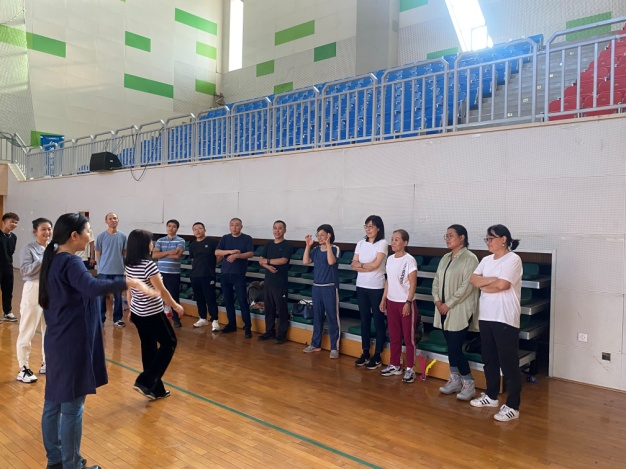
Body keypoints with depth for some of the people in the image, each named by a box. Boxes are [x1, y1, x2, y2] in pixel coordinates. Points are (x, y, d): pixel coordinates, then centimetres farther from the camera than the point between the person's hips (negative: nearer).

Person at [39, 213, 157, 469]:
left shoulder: (53, 259, 10)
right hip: (72, 344, -10)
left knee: (54, 402, 18)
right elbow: (92, 287, -39)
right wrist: (129, 282, -43)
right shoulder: (70, 263, -19)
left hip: (58, 341, 10)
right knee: (72, 407, 1)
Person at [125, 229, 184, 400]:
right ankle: (145, 382, 1)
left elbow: (128, 290, 11)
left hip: (137, 312, 8)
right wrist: (176, 306, -5)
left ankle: (156, 389, 22)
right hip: (152, 313, -8)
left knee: (148, 347, 14)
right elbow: (162, 291, -17)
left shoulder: (128, 265, 2)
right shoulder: (148, 265, -21)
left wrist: (131, 309, 21)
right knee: (169, 343, 8)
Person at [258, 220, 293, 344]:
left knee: (281, 309, -1)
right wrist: (268, 266, -15)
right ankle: (269, 331, 23)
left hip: (280, 282, -6)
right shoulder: (268, 245, 13)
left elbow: (283, 260, -18)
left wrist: (267, 261, -8)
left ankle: (282, 334, 7)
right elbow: (261, 261, 5)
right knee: (268, 308, 11)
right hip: (268, 280, 6)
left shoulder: (287, 245, -4)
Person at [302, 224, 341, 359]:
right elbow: (305, 262, -2)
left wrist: (328, 244, -25)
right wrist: (308, 245, -5)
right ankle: (315, 344, 27)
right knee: (317, 316, 14)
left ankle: (334, 347, 7)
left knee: (332, 317, 0)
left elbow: (331, 262, -25)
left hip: (330, 287, -5)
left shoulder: (335, 249, -8)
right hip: (316, 286, 6)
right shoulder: (316, 250, 6)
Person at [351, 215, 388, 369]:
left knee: (378, 321, 4)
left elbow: (375, 265, -16)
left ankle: (377, 356, 13)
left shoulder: (382, 244, -8)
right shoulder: (361, 243, 8)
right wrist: (368, 267, -14)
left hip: (376, 288, -5)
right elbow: (354, 264, 0)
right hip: (361, 286, 5)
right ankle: (365, 353, 23)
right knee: (364, 320, 12)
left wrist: (360, 265, -3)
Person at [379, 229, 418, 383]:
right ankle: (394, 366, 27)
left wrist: (408, 302, -17)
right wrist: (383, 299, 11)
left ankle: (410, 369, 14)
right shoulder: (390, 259, 7)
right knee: (394, 336, 15)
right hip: (391, 302, 7)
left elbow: (413, 284, -14)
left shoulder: (409, 260, -13)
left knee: (408, 337, 4)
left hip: (405, 303, -6)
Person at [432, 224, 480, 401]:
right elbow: (436, 280, 13)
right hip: (444, 310, 7)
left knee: (455, 349, -7)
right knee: (451, 347, 13)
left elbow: (466, 286, -17)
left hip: (460, 311, -7)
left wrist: (448, 304, -16)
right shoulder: (445, 258, 13)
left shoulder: (470, 258, -11)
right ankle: (455, 381, 25)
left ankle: (469, 385, 8)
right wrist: (437, 300, -2)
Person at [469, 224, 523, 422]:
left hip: (505, 318, -8)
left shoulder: (513, 259, -9)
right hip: (486, 316, 8)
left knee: (509, 363, -1)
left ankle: (512, 406, 7)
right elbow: (473, 280, 1)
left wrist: (484, 285, -3)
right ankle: (491, 396, 32)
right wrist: (494, 280, -12)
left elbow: (502, 285, -20)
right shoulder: (486, 260, 12)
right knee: (489, 359, 17)